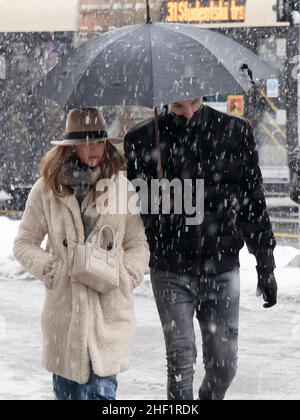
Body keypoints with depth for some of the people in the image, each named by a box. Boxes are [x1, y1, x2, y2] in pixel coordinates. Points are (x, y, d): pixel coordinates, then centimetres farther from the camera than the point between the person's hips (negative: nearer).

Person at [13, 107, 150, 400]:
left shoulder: (121, 187, 2)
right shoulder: (47, 189, 1)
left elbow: (138, 244, 9)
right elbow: (24, 243, 7)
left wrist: (125, 274, -7)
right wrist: (49, 268, -8)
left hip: (110, 306, -1)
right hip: (64, 304, 1)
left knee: (102, 387, -8)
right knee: (66, 386, 10)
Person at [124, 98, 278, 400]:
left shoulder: (234, 132, 1)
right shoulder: (142, 140, -2)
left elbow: (253, 201, 7)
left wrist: (265, 267, 7)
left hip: (222, 268, 1)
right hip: (171, 270, -1)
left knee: (223, 364, 3)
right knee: (181, 360, -5)